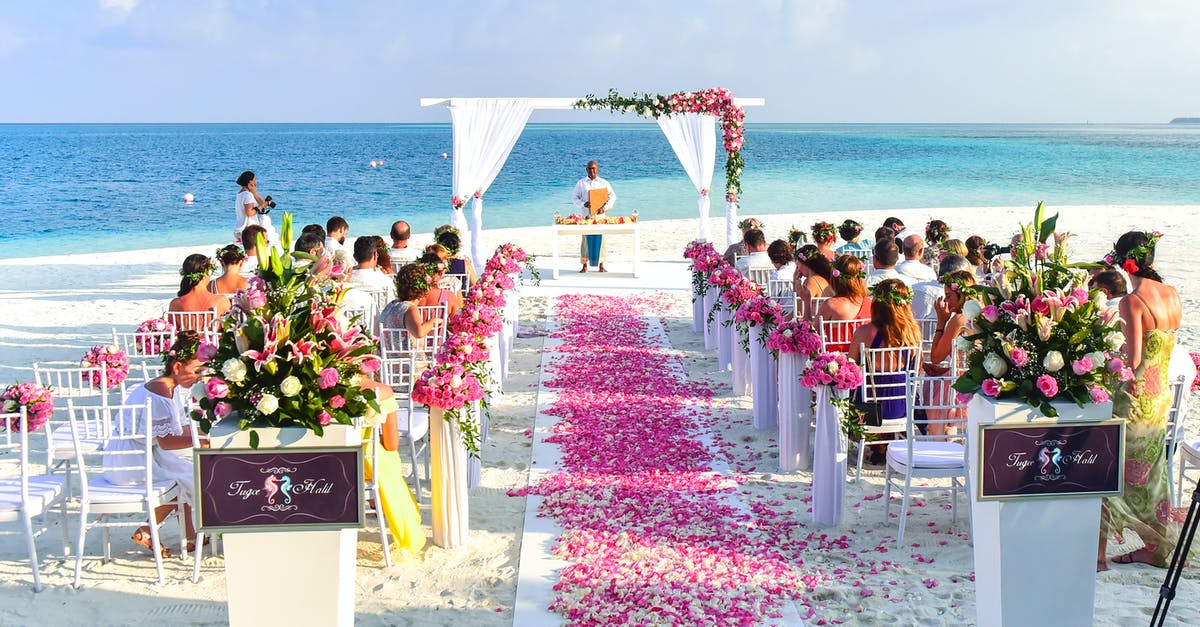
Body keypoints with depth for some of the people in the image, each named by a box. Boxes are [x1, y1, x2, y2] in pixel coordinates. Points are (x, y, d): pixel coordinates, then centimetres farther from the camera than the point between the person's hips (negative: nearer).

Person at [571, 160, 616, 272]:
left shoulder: (604, 183, 6)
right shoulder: (581, 183, 5)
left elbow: (612, 196, 7)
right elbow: (574, 197, 6)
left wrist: (605, 208, -7)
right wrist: (583, 204, -13)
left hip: (600, 215, 0)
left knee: (600, 239, 1)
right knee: (586, 239, 0)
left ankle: (601, 265, 8)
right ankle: (584, 265, 7)